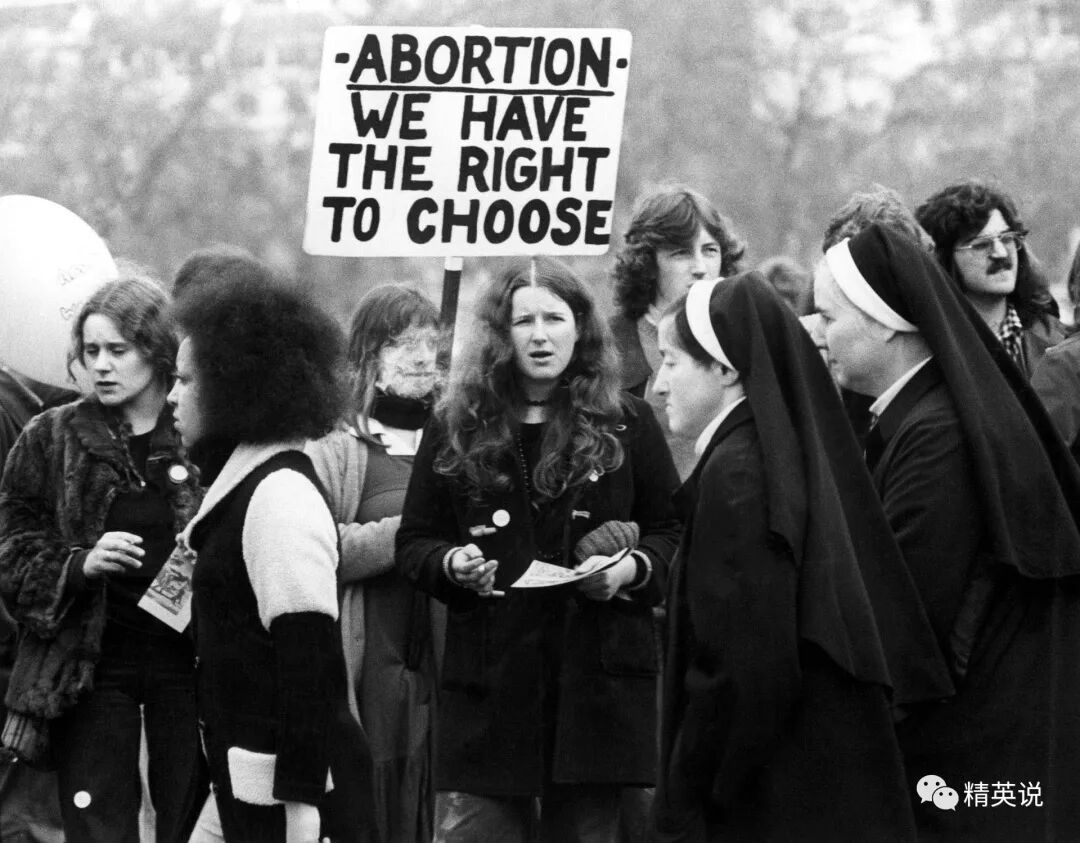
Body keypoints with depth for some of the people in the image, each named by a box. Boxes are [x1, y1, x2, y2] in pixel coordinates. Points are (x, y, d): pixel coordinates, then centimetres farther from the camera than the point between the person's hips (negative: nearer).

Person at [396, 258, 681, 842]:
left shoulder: (625, 424, 6)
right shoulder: (455, 428, 7)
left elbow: (675, 531, 12)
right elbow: (413, 541, 11)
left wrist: (633, 568, -9)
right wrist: (452, 564, -10)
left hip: (596, 678, 0)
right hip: (487, 679, 0)